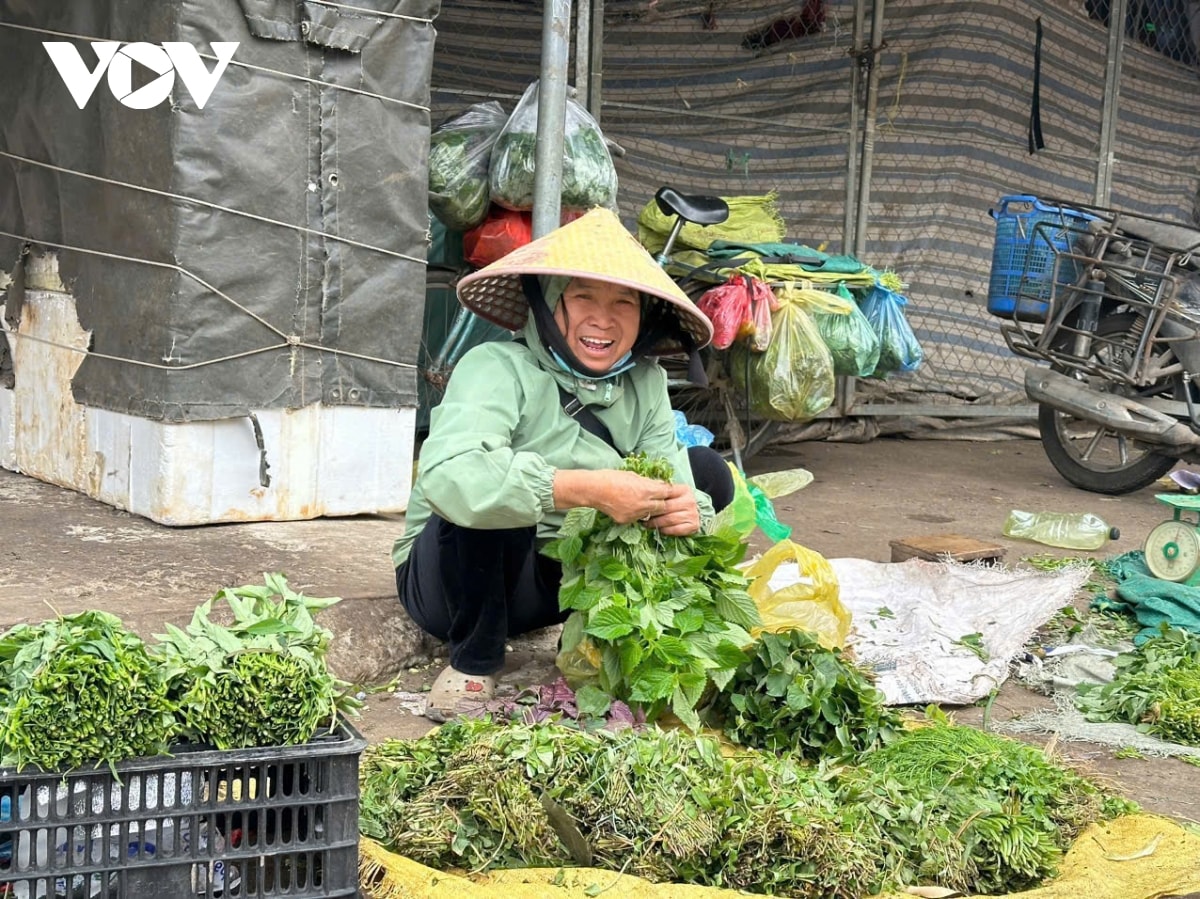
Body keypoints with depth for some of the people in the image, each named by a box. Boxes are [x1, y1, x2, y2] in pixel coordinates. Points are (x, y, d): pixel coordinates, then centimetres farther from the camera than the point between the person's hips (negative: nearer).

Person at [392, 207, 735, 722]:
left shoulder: (644, 384, -2)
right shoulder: (498, 369, -23)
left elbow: (673, 487, -8)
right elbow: (447, 476, -42)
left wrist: (688, 513, -34)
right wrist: (589, 488, -45)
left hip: (571, 577, 6)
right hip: (453, 578, -6)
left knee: (707, 473, -1)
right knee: (488, 493, -37)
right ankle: (474, 662, -13)